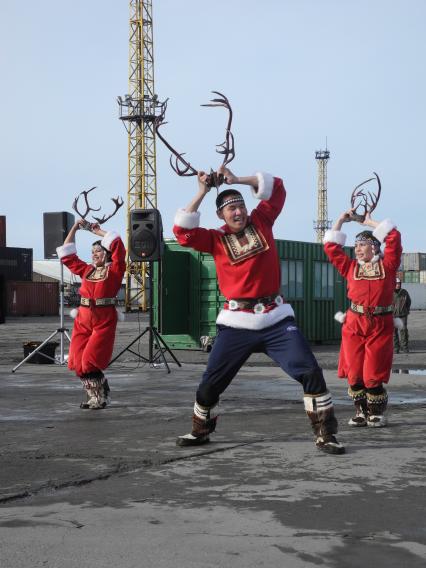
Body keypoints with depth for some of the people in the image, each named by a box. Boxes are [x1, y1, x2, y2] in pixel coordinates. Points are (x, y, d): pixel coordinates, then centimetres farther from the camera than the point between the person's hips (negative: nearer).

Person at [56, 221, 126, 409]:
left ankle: (101, 397, 4)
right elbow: (66, 254, 20)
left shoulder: (114, 270, 2)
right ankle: (93, 397, 14)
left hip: (104, 320, -5)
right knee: (79, 361, 0)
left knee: (91, 361, -12)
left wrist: (98, 231, 4)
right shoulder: (86, 270, 14)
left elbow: (117, 244, -8)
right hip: (83, 319, 5)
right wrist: (74, 229, 17)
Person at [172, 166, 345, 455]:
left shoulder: (261, 221, 6)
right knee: (211, 383, 7)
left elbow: (276, 187, 6)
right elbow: (182, 232, -11)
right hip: (237, 322, 0)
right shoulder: (216, 239, 2)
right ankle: (201, 430, 31)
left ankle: (325, 434, 2)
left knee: (310, 372, -9)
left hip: (276, 318, 0)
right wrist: (202, 193, -10)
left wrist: (237, 180, -2)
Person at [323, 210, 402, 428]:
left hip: (380, 326, -3)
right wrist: (341, 220, 17)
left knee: (374, 375, -4)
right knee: (354, 373, 0)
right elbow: (330, 246, 15)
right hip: (354, 324, 3)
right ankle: (361, 412, 13)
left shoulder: (387, 265, 8)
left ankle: (376, 414, 12)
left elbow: (394, 236, 1)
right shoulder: (351, 267, 14)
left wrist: (370, 222, 11)